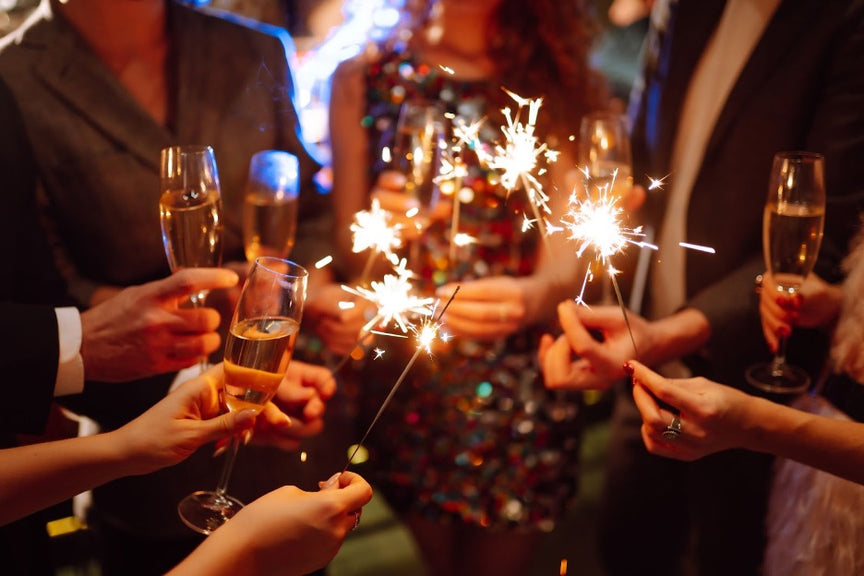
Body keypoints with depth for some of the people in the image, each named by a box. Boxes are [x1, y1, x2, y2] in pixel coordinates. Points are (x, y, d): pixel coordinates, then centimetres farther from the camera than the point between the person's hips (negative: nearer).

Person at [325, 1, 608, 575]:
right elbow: (348, 252, 0)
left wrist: (534, 296, -33)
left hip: (521, 385, 0)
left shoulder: (552, 82, -1)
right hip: (403, 378, 0)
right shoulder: (363, 78, 0)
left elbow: (564, 257, -10)